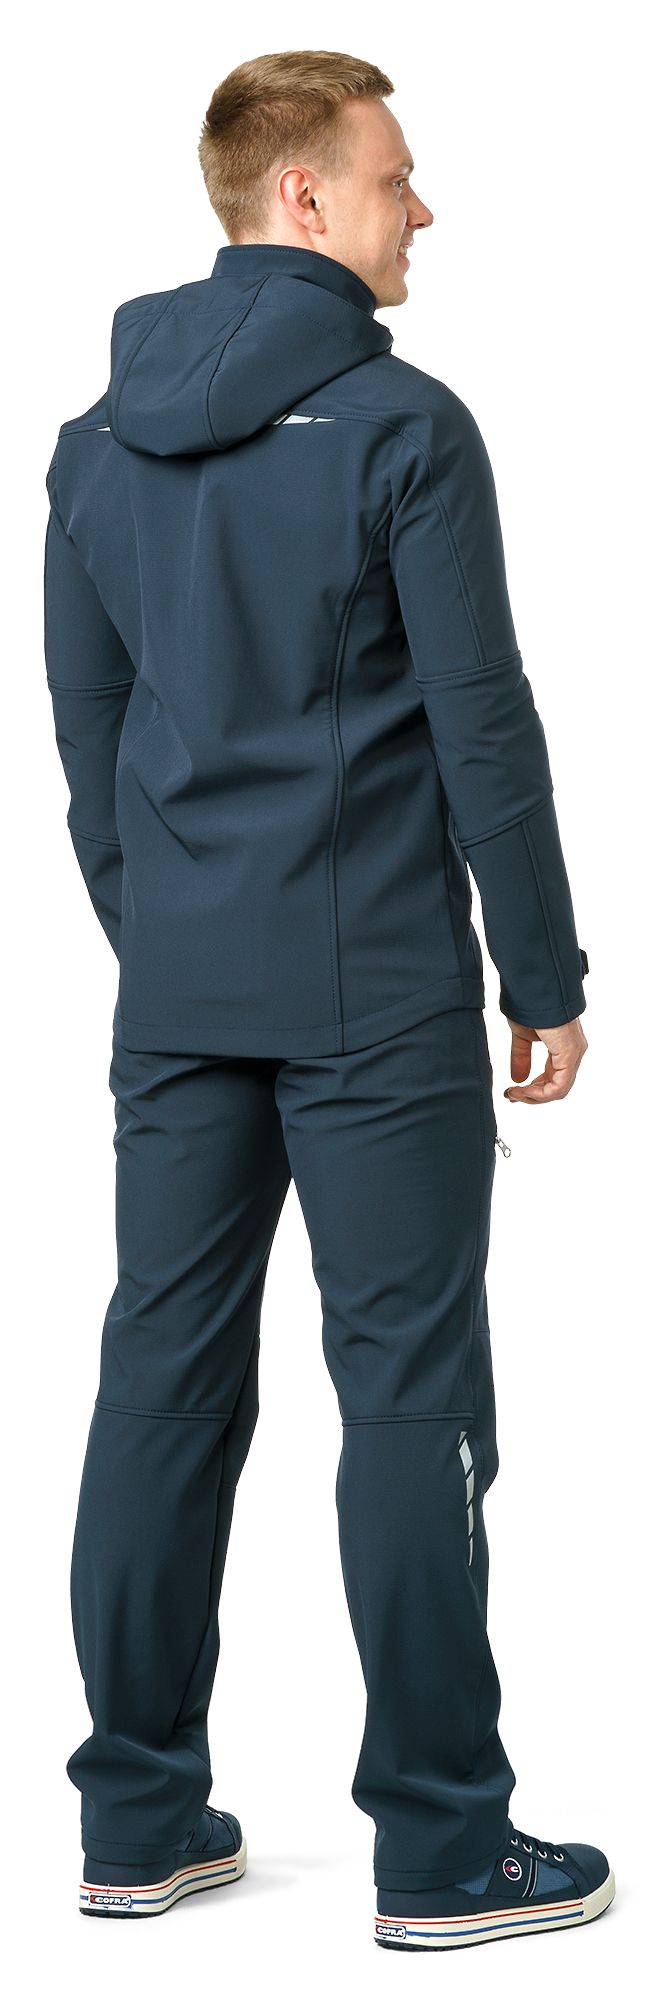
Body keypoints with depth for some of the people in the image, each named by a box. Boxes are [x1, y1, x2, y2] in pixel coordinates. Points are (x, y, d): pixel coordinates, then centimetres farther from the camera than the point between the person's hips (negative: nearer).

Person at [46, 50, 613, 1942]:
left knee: (164, 1376, 9)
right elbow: (483, 721, -10)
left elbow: (84, 715, 14)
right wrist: (547, 979, -3)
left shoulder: (100, 438, 10)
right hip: (375, 979, -6)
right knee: (409, 1393, -1)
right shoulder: (399, 425, -11)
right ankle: (441, 1844, 5)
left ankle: (139, 1820, 15)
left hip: (179, 986, 6)